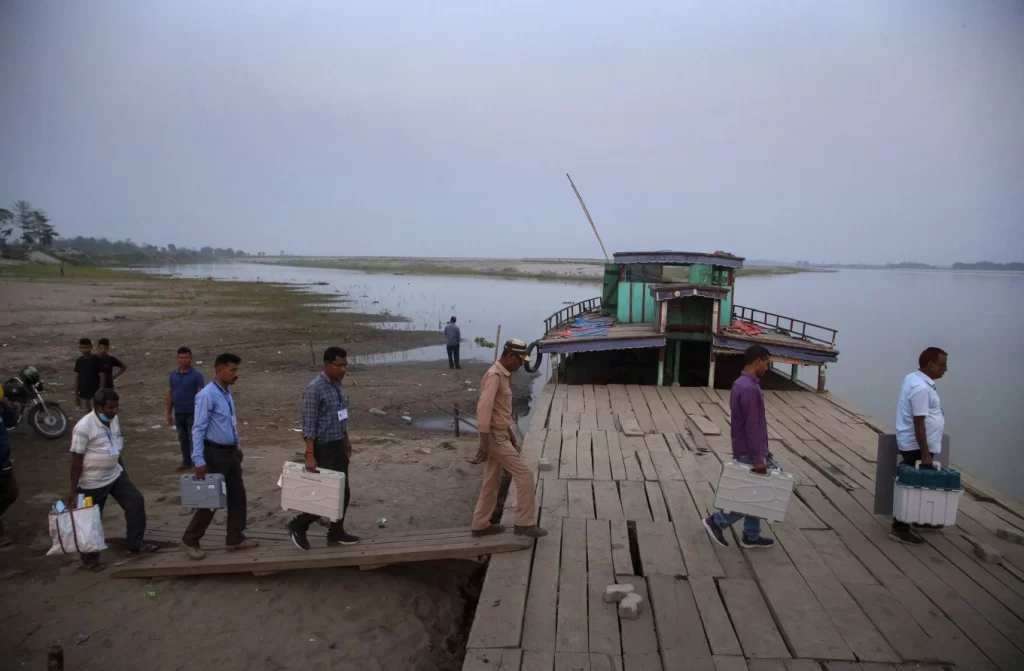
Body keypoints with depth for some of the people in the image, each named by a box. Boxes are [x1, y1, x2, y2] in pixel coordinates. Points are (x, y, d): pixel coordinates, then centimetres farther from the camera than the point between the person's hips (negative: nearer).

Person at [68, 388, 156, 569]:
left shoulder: (114, 420, -1)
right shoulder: (84, 427, -23)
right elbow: (76, 460, -19)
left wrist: (123, 470, 20)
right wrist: (73, 489, -17)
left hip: (116, 475, 7)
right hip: (93, 482, -7)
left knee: (136, 501, 6)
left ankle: (135, 543, 18)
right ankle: (90, 558, 25)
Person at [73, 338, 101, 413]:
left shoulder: (96, 360, -11)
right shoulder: (79, 361, 4)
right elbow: (77, 377, 10)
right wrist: (76, 394, 9)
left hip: (95, 394, -5)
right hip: (83, 394, 6)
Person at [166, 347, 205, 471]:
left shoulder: (196, 375, -9)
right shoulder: (173, 374, 7)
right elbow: (170, 394, 12)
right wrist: (169, 413, 12)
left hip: (192, 413, -5)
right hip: (178, 413, 5)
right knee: (183, 439, 13)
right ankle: (186, 462, 24)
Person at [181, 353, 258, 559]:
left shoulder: (227, 393, 8)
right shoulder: (207, 395, -19)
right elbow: (198, 429, -20)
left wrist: (238, 447, 20)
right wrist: (199, 460, -23)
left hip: (231, 452, 9)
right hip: (215, 453, -8)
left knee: (238, 496, 12)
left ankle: (235, 539, 23)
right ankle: (190, 541, 18)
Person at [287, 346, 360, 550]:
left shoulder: (337, 384, 6)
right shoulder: (315, 388, -20)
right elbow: (309, 425, -21)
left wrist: (346, 439, 21)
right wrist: (310, 456, -24)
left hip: (338, 447, 8)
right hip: (323, 449, -8)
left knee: (343, 493, 12)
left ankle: (336, 533, 25)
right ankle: (298, 526, 18)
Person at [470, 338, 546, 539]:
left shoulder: (503, 375, 11)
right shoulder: (494, 375, -20)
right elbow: (483, 409, -25)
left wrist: (509, 431, 22)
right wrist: (484, 442, -26)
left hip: (500, 435, 10)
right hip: (495, 438, -10)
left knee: (492, 482, 15)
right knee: (524, 476, -4)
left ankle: (481, 525, 24)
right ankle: (524, 523, 4)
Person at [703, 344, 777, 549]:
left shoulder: (741, 384, 9)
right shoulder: (750, 388, -23)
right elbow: (752, 427, -24)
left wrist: (762, 451, 21)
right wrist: (758, 457, -21)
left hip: (747, 450, 10)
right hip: (749, 452, -10)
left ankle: (751, 536, 26)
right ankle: (717, 521, 8)